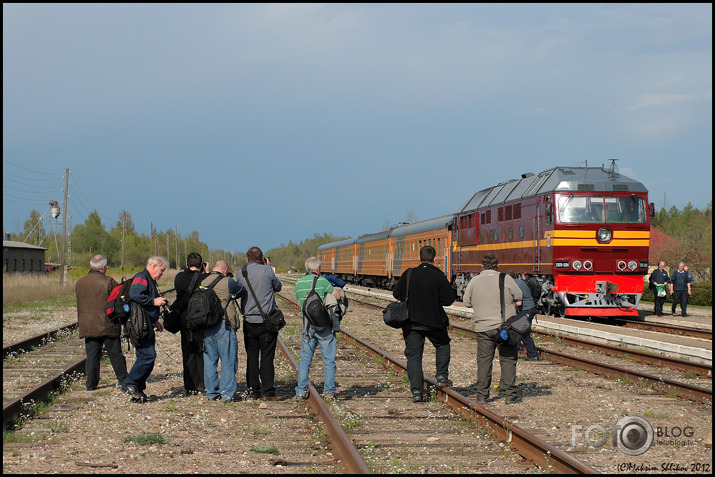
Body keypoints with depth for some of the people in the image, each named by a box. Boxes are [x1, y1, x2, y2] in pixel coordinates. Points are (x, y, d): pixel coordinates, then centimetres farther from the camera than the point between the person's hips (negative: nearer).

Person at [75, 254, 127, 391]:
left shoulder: (79, 283, 7)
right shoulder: (108, 282, -9)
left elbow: (80, 305, 14)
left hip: (88, 327, 4)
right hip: (108, 326, -4)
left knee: (92, 356, 7)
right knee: (115, 354, 7)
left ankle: (91, 384, 6)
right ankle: (123, 380, 14)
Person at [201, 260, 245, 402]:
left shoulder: (202, 282, 8)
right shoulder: (227, 282, -8)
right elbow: (242, 291, 6)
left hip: (205, 325, 5)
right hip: (224, 325, -5)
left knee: (209, 360, 12)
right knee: (228, 360, 2)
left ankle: (212, 393, 15)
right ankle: (227, 393, 2)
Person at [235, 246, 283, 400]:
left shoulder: (240, 274, 1)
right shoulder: (267, 270, -6)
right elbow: (278, 287, 9)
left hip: (249, 322, 3)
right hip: (267, 321, -2)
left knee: (251, 357, 9)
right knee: (267, 357, 0)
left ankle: (254, 391, 11)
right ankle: (268, 391, -4)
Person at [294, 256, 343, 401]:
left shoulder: (298, 284, 4)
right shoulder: (322, 281, -10)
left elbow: (300, 304, 11)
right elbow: (338, 296, -2)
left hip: (308, 326, 4)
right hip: (324, 326, -4)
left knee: (305, 359, 10)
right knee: (329, 360, 6)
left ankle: (301, 392, 7)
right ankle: (329, 391, 7)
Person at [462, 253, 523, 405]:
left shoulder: (474, 281, 1)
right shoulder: (506, 279, -3)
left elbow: (467, 303, 8)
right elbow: (519, 301, 3)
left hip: (483, 327, 2)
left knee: (483, 360, 8)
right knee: (508, 360, 5)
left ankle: (482, 395, 10)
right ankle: (509, 394, 4)